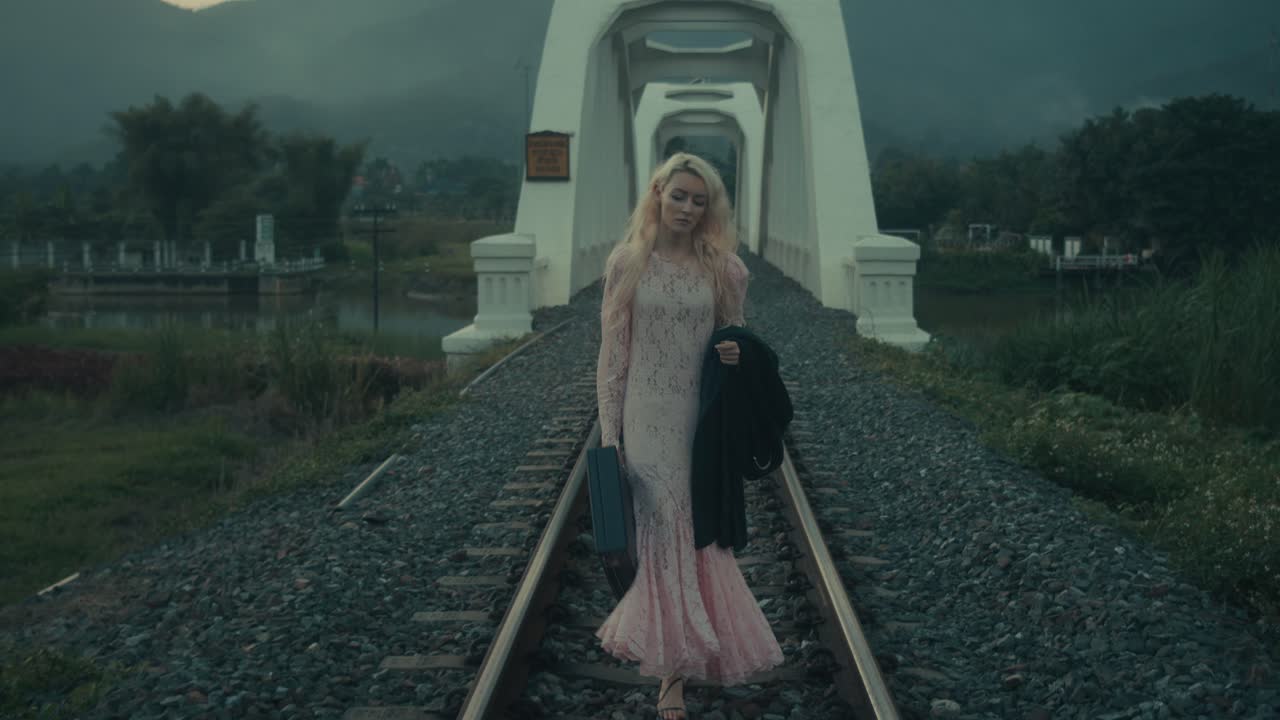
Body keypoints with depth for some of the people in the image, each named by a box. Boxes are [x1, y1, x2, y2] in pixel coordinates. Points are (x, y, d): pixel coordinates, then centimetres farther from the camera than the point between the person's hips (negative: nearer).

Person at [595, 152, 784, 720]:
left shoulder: (724, 267, 4)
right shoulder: (627, 264, 0)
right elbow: (612, 353, 1)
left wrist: (735, 356, -9)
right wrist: (608, 431, -3)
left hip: (704, 418, 2)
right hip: (648, 417, -2)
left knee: (701, 535, 5)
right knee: (667, 534, -2)